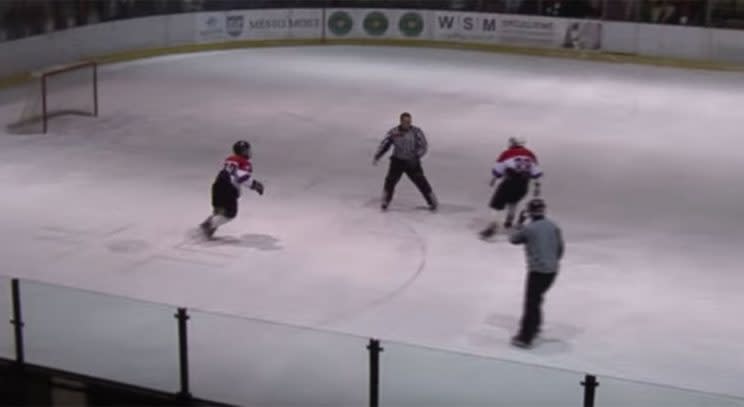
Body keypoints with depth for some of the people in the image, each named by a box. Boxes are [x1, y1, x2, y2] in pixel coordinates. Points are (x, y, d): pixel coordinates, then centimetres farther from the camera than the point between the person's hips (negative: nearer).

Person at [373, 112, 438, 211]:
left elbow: (423, 146, -11)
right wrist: (377, 157, -8)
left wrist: (415, 157, -25)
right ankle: (385, 202, 10)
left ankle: (433, 202, 10)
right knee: (390, 180, -11)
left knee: (421, 182, -6)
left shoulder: (416, 131, -9)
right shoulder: (393, 132, -3)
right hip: (397, 161, 1)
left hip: (412, 162, -1)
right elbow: (385, 144, 3)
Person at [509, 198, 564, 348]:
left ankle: (525, 337, -8)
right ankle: (534, 326, 38)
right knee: (536, 298, 25)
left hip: (537, 271, -6)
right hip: (552, 270, 6)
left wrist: (519, 223, 17)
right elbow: (560, 247, 11)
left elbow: (513, 239, 8)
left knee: (531, 302, -5)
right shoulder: (553, 226, 5)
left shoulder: (528, 229, -10)